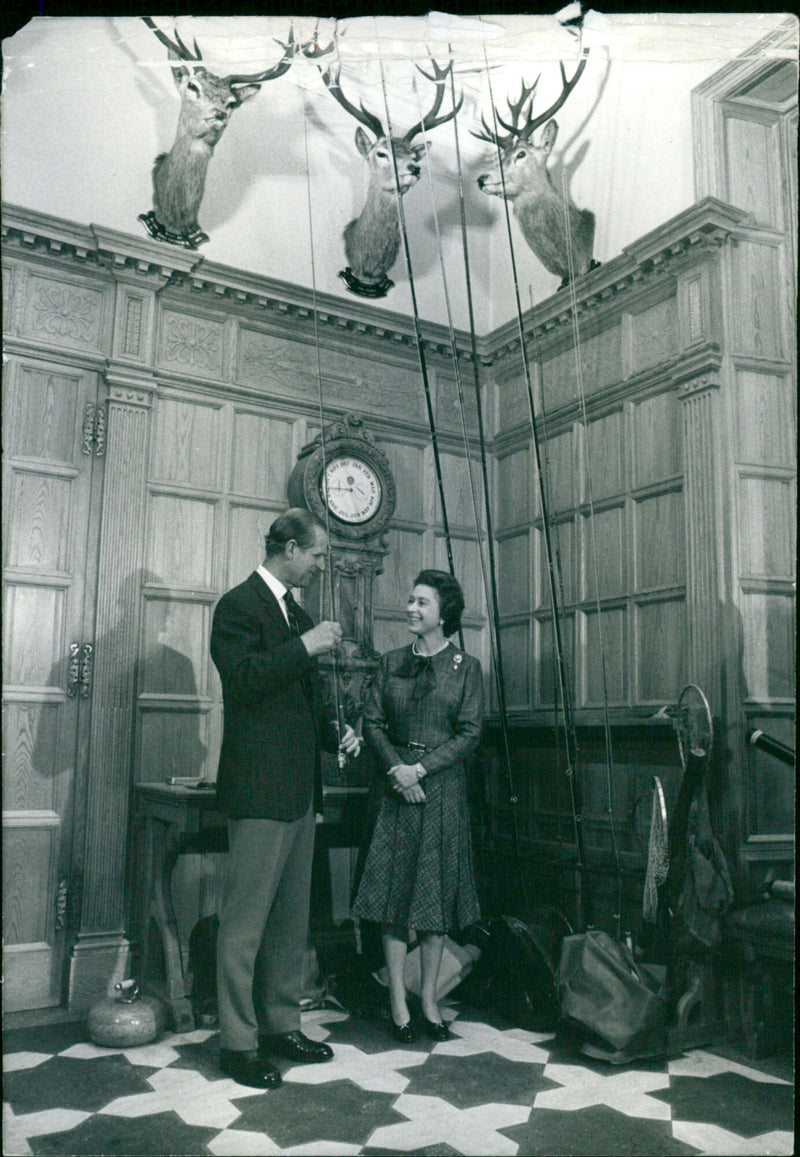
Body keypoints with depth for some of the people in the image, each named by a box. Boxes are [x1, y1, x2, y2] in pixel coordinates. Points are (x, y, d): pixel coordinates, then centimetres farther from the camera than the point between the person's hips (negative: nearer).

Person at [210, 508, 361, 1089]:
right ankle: (239, 1043, 11)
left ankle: (282, 1025, 27)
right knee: (246, 919, -1)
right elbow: (242, 678, -22)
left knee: (292, 916, 15)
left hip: (300, 790, 9)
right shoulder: (239, 604, -8)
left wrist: (335, 733, 10)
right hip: (259, 790, -9)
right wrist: (305, 646, -18)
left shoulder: (298, 613, 18)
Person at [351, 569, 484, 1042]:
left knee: (436, 892, 6)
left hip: (443, 786, -1)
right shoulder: (391, 663, 8)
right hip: (397, 787, 2)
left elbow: (470, 735, -4)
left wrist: (421, 768, -13)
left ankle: (429, 1000, 19)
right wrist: (397, 768, -11)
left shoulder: (466, 667, 1)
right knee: (394, 891, 2)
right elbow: (373, 722, 4)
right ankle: (399, 1002, 13)